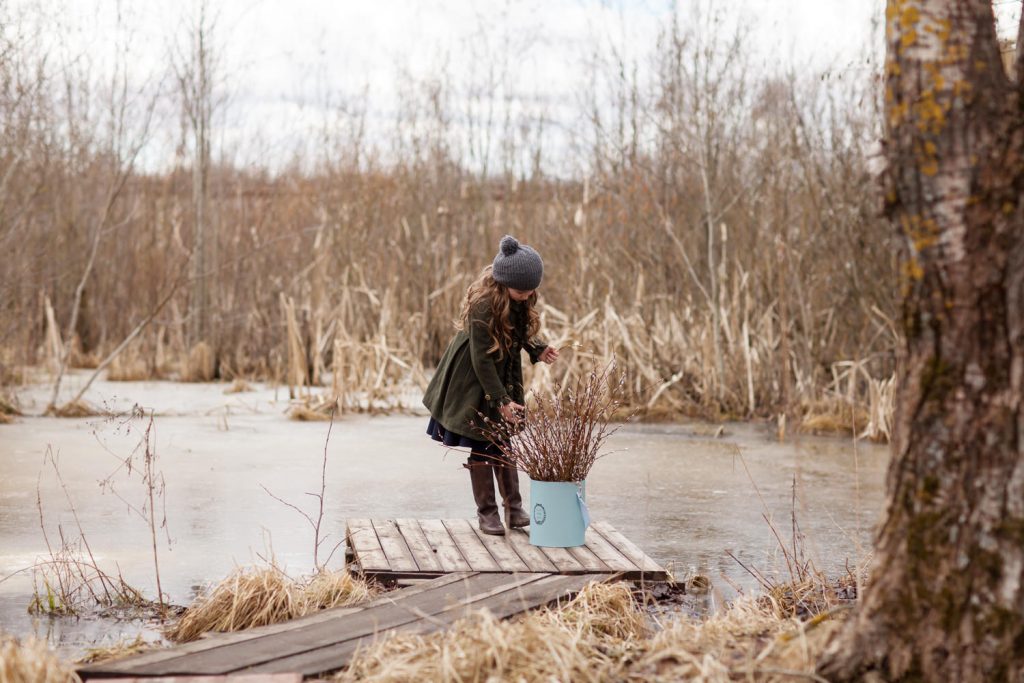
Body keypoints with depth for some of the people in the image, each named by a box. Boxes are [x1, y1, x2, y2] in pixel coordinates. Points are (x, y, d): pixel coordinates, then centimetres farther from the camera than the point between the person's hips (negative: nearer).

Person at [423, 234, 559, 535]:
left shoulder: (522, 299, -7)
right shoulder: (484, 304, -29)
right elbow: (482, 359, -25)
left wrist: (538, 351, -10)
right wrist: (502, 400, -26)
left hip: (504, 376, 6)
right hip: (474, 383, -6)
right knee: (482, 446, 0)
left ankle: (514, 508, 16)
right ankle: (486, 512, 9)